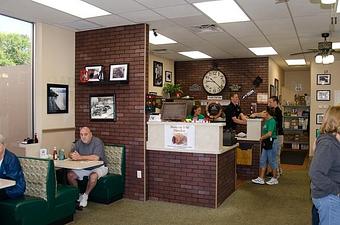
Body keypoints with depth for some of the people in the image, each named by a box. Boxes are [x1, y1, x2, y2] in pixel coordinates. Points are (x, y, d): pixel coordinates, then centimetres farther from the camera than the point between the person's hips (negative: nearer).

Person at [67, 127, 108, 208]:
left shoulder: (97, 142, -18)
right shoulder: (79, 142, 4)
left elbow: (96, 158, -31)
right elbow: (70, 154, -1)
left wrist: (80, 157, -31)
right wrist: (73, 156, -27)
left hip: (98, 167, -6)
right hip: (84, 168, 6)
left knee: (93, 176, -36)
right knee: (70, 174, -11)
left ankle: (85, 196, -13)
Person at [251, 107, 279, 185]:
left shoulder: (271, 121, -16)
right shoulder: (267, 121, 15)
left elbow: (269, 134, -25)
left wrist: (262, 138, -11)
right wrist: (263, 138, 6)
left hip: (271, 143, -10)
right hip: (266, 143, 10)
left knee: (272, 161, 2)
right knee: (262, 161, 10)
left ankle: (275, 179, 16)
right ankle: (261, 179, 15)